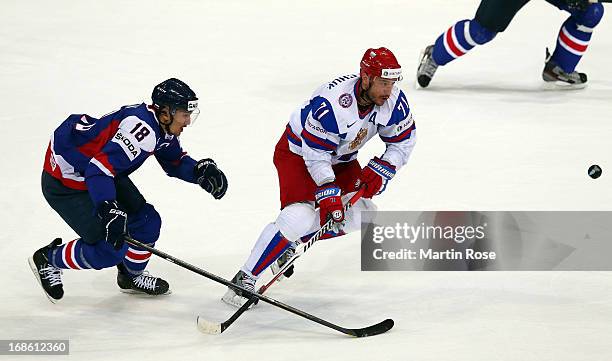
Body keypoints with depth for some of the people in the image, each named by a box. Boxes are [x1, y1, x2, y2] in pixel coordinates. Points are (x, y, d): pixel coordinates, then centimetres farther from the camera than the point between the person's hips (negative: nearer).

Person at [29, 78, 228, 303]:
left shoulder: (162, 127, 0)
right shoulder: (143, 130, -31)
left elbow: (175, 162, 15)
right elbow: (99, 168, -36)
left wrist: (201, 171, -4)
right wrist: (109, 211, -43)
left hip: (100, 172, 10)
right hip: (63, 182, -10)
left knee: (146, 220, 7)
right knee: (109, 249, -12)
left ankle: (132, 276, 31)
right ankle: (47, 259, 10)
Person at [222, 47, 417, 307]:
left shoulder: (394, 101, -18)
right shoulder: (330, 104, -37)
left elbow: (403, 142, -3)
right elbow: (315, 156, -29)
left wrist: (379, 170, -16)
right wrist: (327, 194, -33)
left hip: (341, 157, 7)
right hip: (298, 152, -7)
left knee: (362, 213, -6)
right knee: (300, 216, -26)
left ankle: (293, 242, 11)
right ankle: (243, 280, -20)